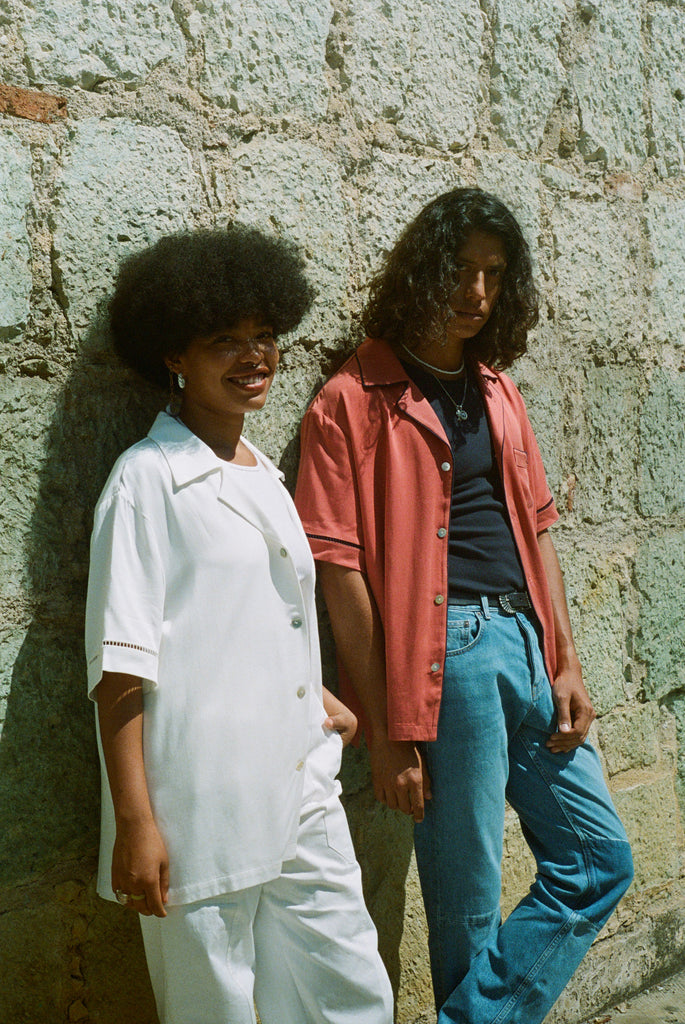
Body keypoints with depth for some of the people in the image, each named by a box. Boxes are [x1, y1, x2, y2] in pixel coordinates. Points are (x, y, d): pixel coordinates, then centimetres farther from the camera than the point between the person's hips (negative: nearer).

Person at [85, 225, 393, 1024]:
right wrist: (134, 822, -15)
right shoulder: (149, 478, -9)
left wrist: (316, 697, 11)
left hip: (304, 798, 7)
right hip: (203, 810, -7)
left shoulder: (263, 478, 15)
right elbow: (120, 664, -13)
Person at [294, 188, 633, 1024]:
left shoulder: (496, 391, 15)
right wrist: (384, 734, -12)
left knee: (599, 861, 11)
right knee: (469, 900, 3)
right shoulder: (355, 402, -7)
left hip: (524, 638, 7)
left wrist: (567, 662, 9)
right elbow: (340, 574, -10)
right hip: (446, 651, -7)